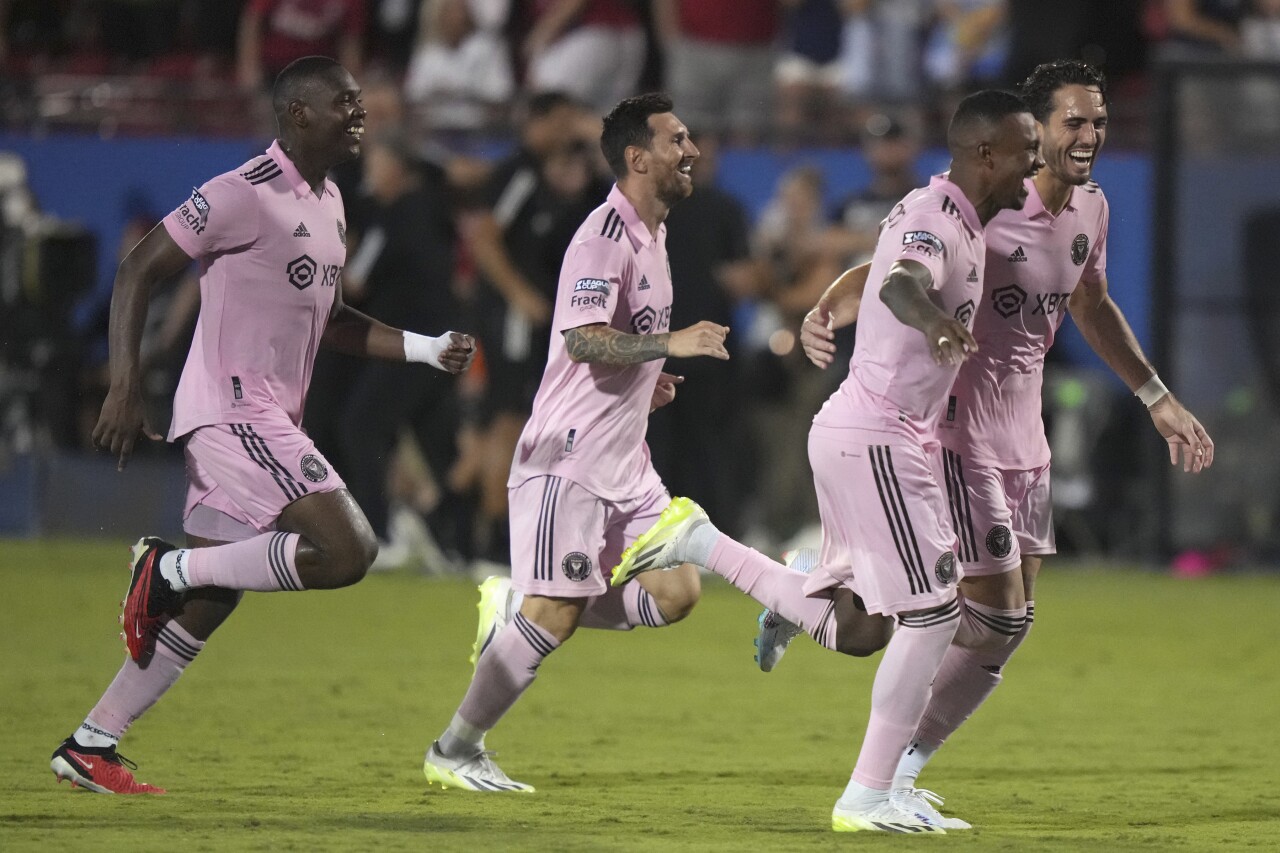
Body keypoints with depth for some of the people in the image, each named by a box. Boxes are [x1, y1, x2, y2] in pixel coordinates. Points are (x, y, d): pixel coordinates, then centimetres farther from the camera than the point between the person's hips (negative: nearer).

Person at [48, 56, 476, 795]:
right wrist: (125, 391, -18)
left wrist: (426, 349, 16)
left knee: (207, 603, 10)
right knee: (347, 551, -20)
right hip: (233, 411, -10)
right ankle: (171, 569, -8)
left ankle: (91, 747, 15)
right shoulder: (245, 195, -13)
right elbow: (139, 271, -12)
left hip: (270, 422, 10)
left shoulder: (328, 204, 16)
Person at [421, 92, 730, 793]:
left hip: (624, 461, 9)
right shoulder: (604, 236, -15)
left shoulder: (651, 235, 15)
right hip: (568, 458, -9)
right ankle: (454, 752, 2)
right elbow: (584, 339, -28)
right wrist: (670, 345, -34)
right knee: (555, 615, -11)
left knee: (675, 592, 0)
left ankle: (514, 610, 13)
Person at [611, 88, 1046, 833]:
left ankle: (699, 543, 19)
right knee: (935, 614, -8)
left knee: (853, 628, 14)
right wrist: (933, 322, -63)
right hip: (875, 439, -10)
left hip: (871, 436, 10)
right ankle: (868, 798, -3)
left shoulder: (960, 221, 12)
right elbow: (902, 283, -42)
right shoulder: (935, 222, -19)